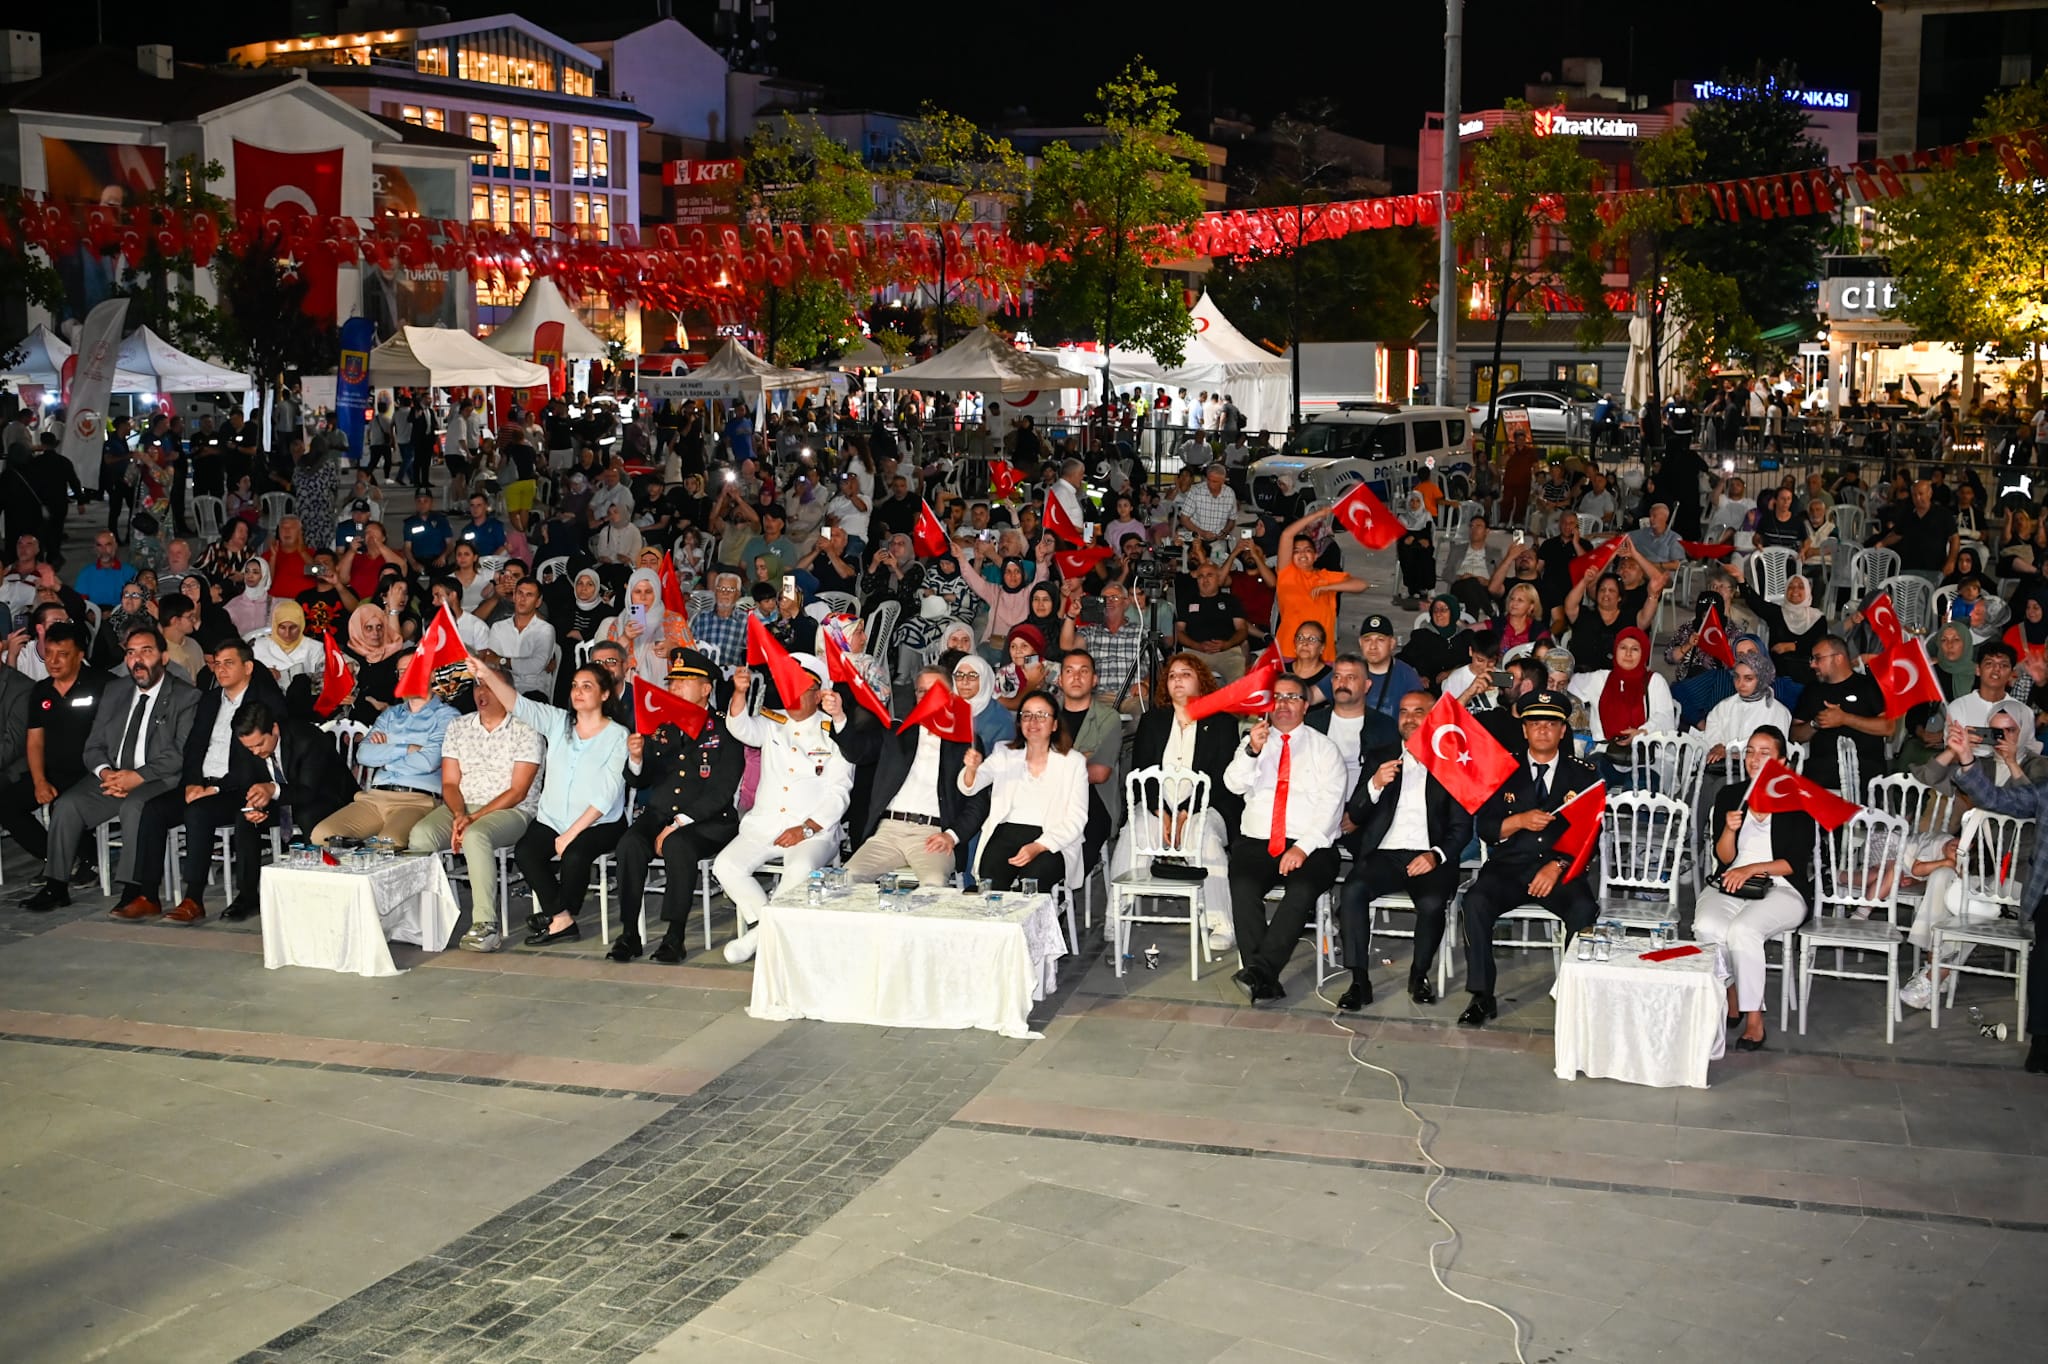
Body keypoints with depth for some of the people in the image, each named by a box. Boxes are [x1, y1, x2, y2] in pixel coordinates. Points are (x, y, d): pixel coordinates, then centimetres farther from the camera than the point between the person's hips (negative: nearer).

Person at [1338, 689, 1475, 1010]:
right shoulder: (1377, 758, 15)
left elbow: (1462, 826, 5)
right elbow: (1354, 817, 9)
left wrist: (1436, 855, -14)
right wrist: (1375, 785, -10)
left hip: (1429, 857, -1)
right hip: (1383, 854, 1)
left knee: (1432, 902, -33)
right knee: (1353, 891, -30)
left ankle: (1419, 976, -7)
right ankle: (1359, 982, -22)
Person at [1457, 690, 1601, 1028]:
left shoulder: (1583, 775, 9)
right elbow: (1485, 828, 4)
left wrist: (1559, 865, -14)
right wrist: (1521, 820, -16)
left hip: (1562, 870, -1)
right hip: (1508, 867, 1)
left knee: (1584, 909, -33)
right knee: (1476, 901, -29)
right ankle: (1482, 997, -21)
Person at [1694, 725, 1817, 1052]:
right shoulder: (1729, 795, 11)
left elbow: (1796, 862, -4)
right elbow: (1723, 859, 6)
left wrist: (1752, 869, -15)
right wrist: (1730, 830, -14)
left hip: (1781, 890, -3)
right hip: (1729, 886, 3)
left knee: (1742, 930, -34)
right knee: (1707, 927, -31)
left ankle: (1753, 1018, -23)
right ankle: (1730, 1000, -9)